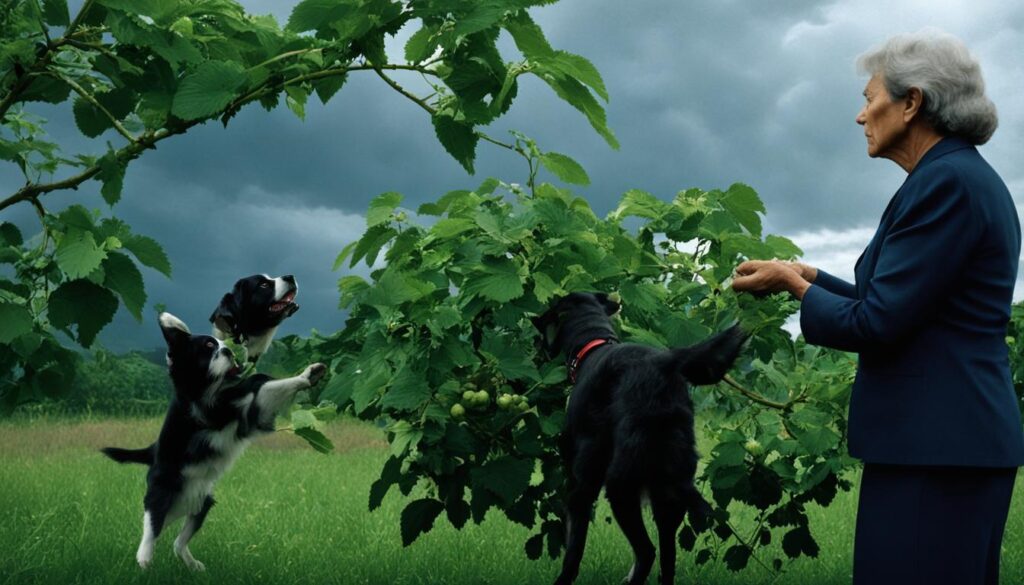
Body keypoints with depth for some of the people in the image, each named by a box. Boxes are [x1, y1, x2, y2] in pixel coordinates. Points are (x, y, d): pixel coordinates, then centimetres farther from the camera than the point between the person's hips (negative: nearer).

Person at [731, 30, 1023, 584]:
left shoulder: (947, 182, -15)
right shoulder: (971, 177, 15)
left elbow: (875, 324, -17)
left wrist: (792, 283, -2)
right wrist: (810, 275, 18)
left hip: (933, 446, -10)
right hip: (962, 436, 10)